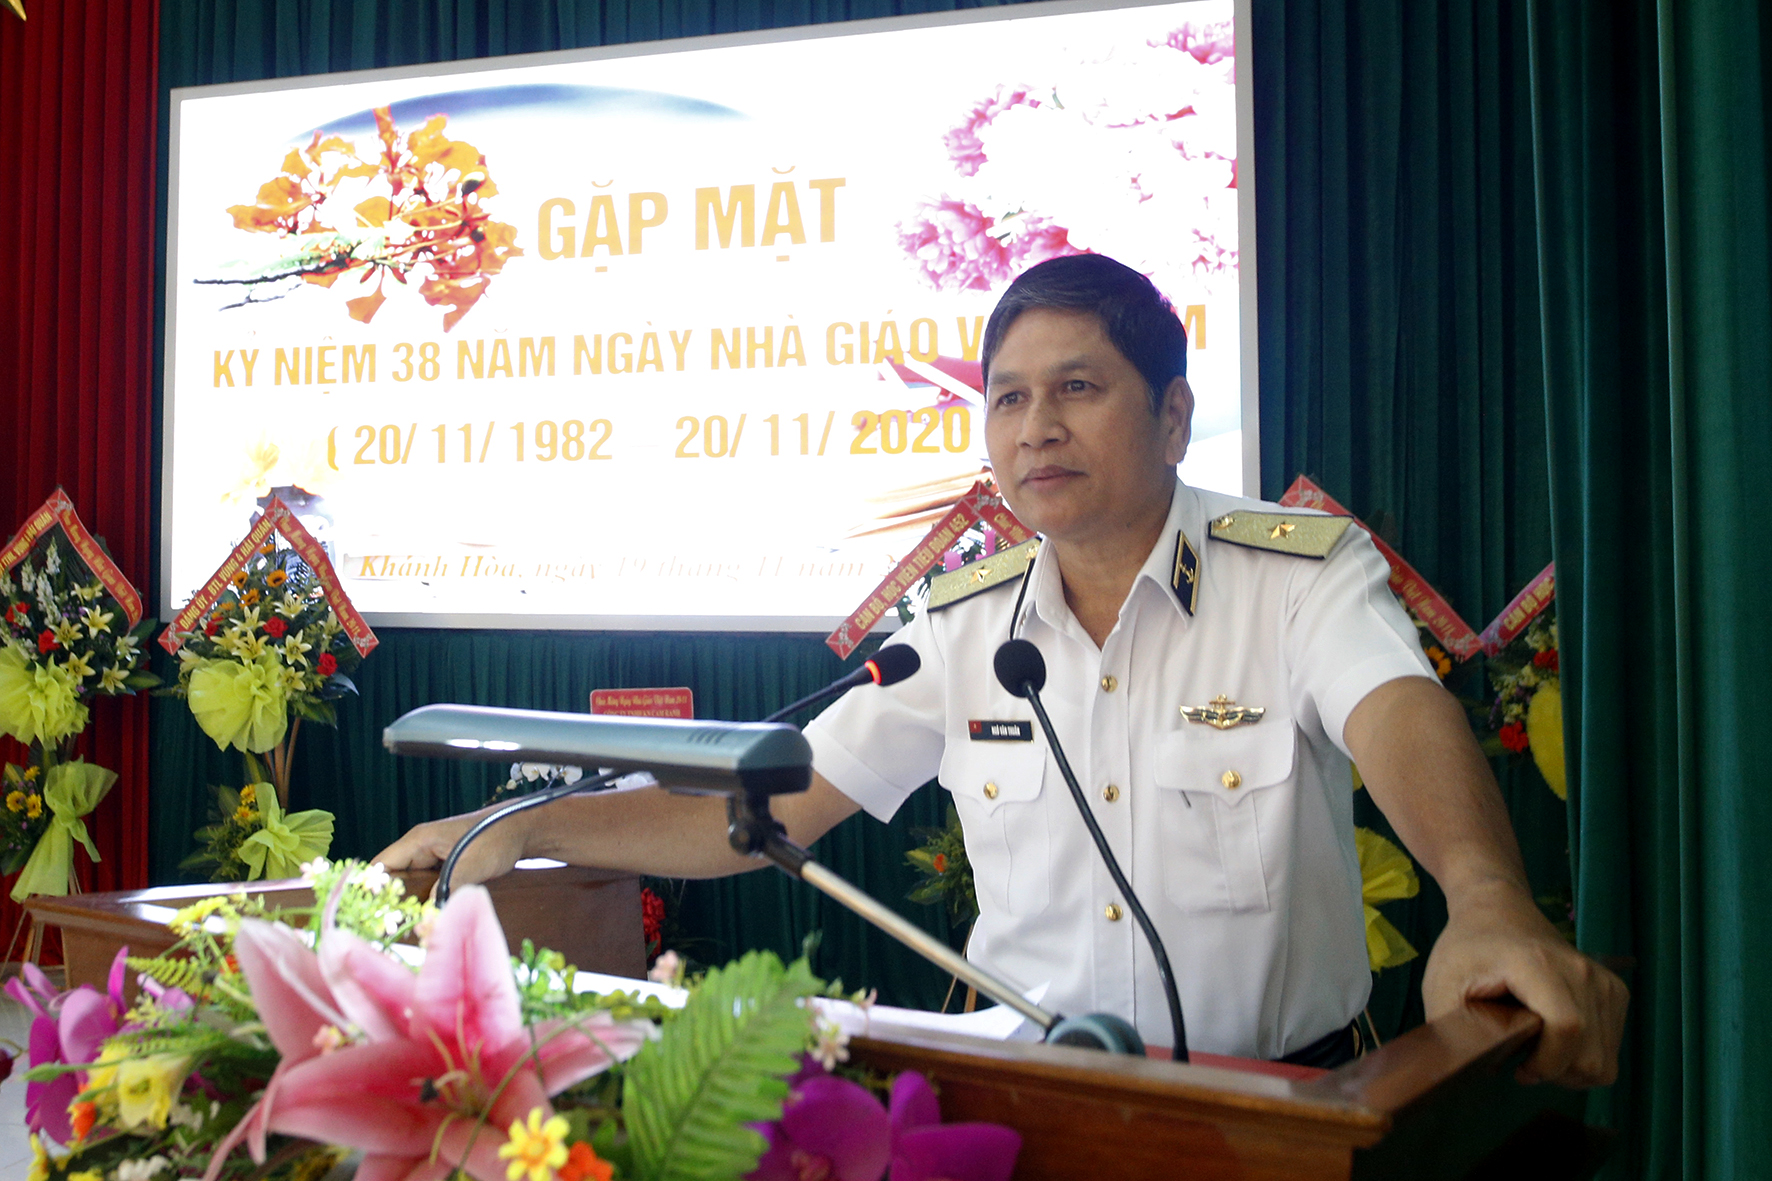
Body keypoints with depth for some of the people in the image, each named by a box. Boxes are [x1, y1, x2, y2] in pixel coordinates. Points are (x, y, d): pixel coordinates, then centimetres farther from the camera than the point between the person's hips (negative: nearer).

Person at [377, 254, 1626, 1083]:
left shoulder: (1307, 571, -6)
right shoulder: (966, 623, 4)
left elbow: (1402, 715, -26)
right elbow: (768, 807, 5)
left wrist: (1489, 903, -47)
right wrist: (523, 829, -3)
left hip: (1279, 1099, -2)